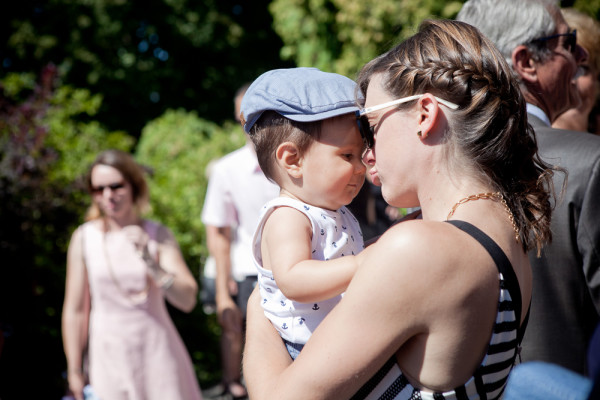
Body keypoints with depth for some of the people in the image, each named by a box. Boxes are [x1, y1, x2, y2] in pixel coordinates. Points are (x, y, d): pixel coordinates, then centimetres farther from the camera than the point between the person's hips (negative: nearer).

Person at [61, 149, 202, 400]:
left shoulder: (158, 235, -4)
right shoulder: (84, 238, -4)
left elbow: (187, 300, -11)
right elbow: (75, 310, 1)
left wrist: (151, 262, -25)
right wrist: (74, 372, 5)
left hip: (157, 351, 0)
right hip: (110, 357, 0)